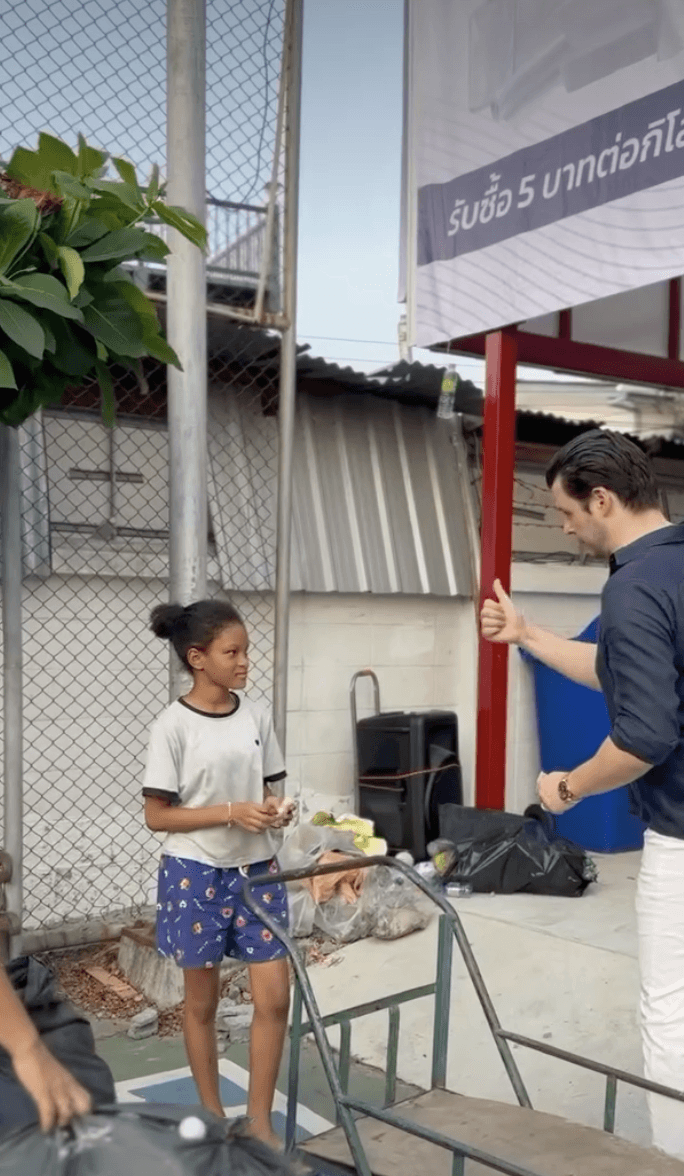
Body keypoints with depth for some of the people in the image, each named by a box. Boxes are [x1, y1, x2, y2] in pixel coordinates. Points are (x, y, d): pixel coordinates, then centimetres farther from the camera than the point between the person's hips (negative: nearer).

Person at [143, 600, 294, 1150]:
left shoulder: (257, 716, 1)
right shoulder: (174, 726, -14)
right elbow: (158, 815, -12)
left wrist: (273, 810, -11)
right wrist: (231, 812, -21)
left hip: (258, 871, 4)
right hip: (196, 876, -4)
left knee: (275, 997, 2)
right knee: (202, 1002, 11)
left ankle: (260, 1122, 19)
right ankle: (213, 1118, 29)